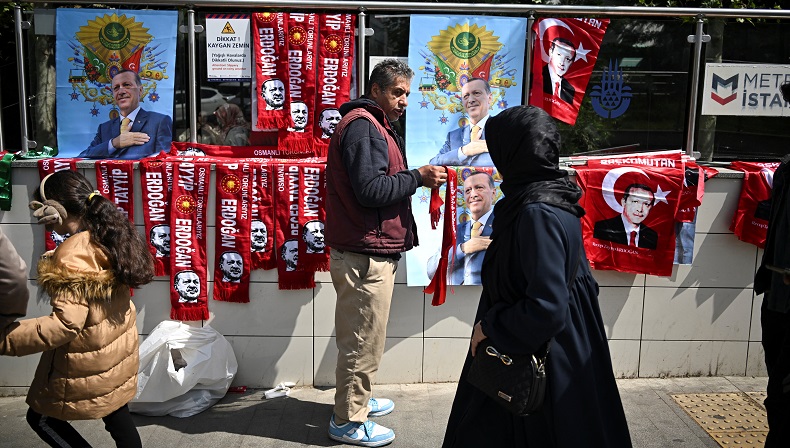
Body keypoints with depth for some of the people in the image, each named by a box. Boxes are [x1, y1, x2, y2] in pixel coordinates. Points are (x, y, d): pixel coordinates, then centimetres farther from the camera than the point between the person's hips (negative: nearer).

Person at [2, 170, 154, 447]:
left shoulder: (72, 258, -26)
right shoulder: (107, 238, -1)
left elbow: (66, 324, -30)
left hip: (87, 362, -8)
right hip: (118, 348, 8)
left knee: (41, 417, 15)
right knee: (117, 416, 20)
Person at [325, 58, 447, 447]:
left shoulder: (373, 124, 21)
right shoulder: (363, 125, -14)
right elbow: (370, 190, -23)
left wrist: (417, 178, 8)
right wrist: (418, 177, -16)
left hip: (368, 253, 11)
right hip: (366, 257, -11)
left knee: (362, 337, 21)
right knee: (363, 339, -1)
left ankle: (356, 400, 35)